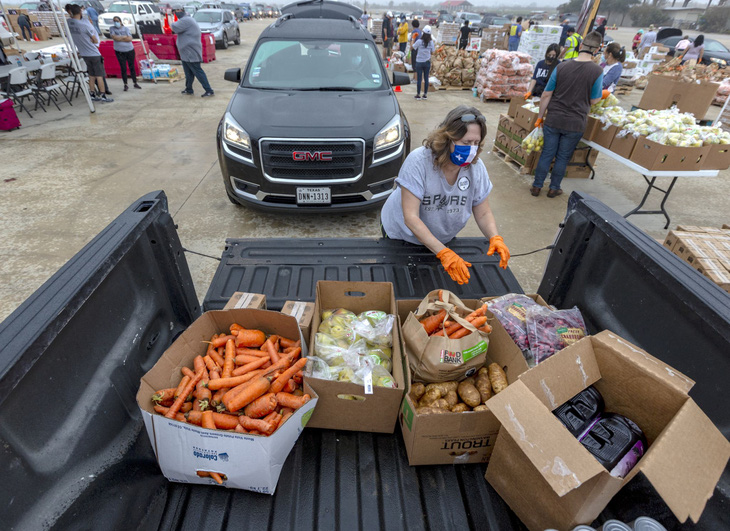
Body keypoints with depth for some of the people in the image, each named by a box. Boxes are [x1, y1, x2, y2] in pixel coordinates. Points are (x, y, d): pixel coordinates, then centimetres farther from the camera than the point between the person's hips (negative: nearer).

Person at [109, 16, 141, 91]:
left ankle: (135, 83, 15)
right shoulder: (112, 29, 4)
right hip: (120, 52, -1)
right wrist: (124, 37, -9)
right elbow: (113, 37, -10)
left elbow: (130, 39, -8)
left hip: (130, 50, 1)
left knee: (132, 67, 5)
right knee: (123, 68, -3)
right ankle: (125, 85, 2)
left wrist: (119, 38, -10)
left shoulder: (126, 28, 4)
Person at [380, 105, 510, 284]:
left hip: (443, 239, 4)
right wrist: (444, 253, -43)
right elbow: (411, 217, -36)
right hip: (401, 235, -3)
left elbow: (483, 213, -6)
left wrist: (495, 238, -28)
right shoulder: (418, 161, -31)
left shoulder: (476, 167, -15)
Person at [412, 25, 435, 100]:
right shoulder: (431, 42, -5)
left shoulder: (419, 41, -13)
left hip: (419, 62, -2)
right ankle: (425, 94, 13)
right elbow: (432, 52, 4)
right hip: (427, 62, 2)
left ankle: (418, 94, 6)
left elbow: (413, 48, -3)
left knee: (419, 79, 3)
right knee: (426, 78, 9)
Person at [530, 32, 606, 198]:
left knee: (547, 154, 11)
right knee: (563, 157, 12)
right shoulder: (597, 71, -8)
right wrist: (602, 94, 22)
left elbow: (546, 95, -1)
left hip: (553, 120, 1)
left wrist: (540, 116, 8)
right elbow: (594, 100, -1)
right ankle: (554, 188, 22)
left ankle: (536, 186, 16)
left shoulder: (561, 67, -3)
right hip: (575, 124, -1)